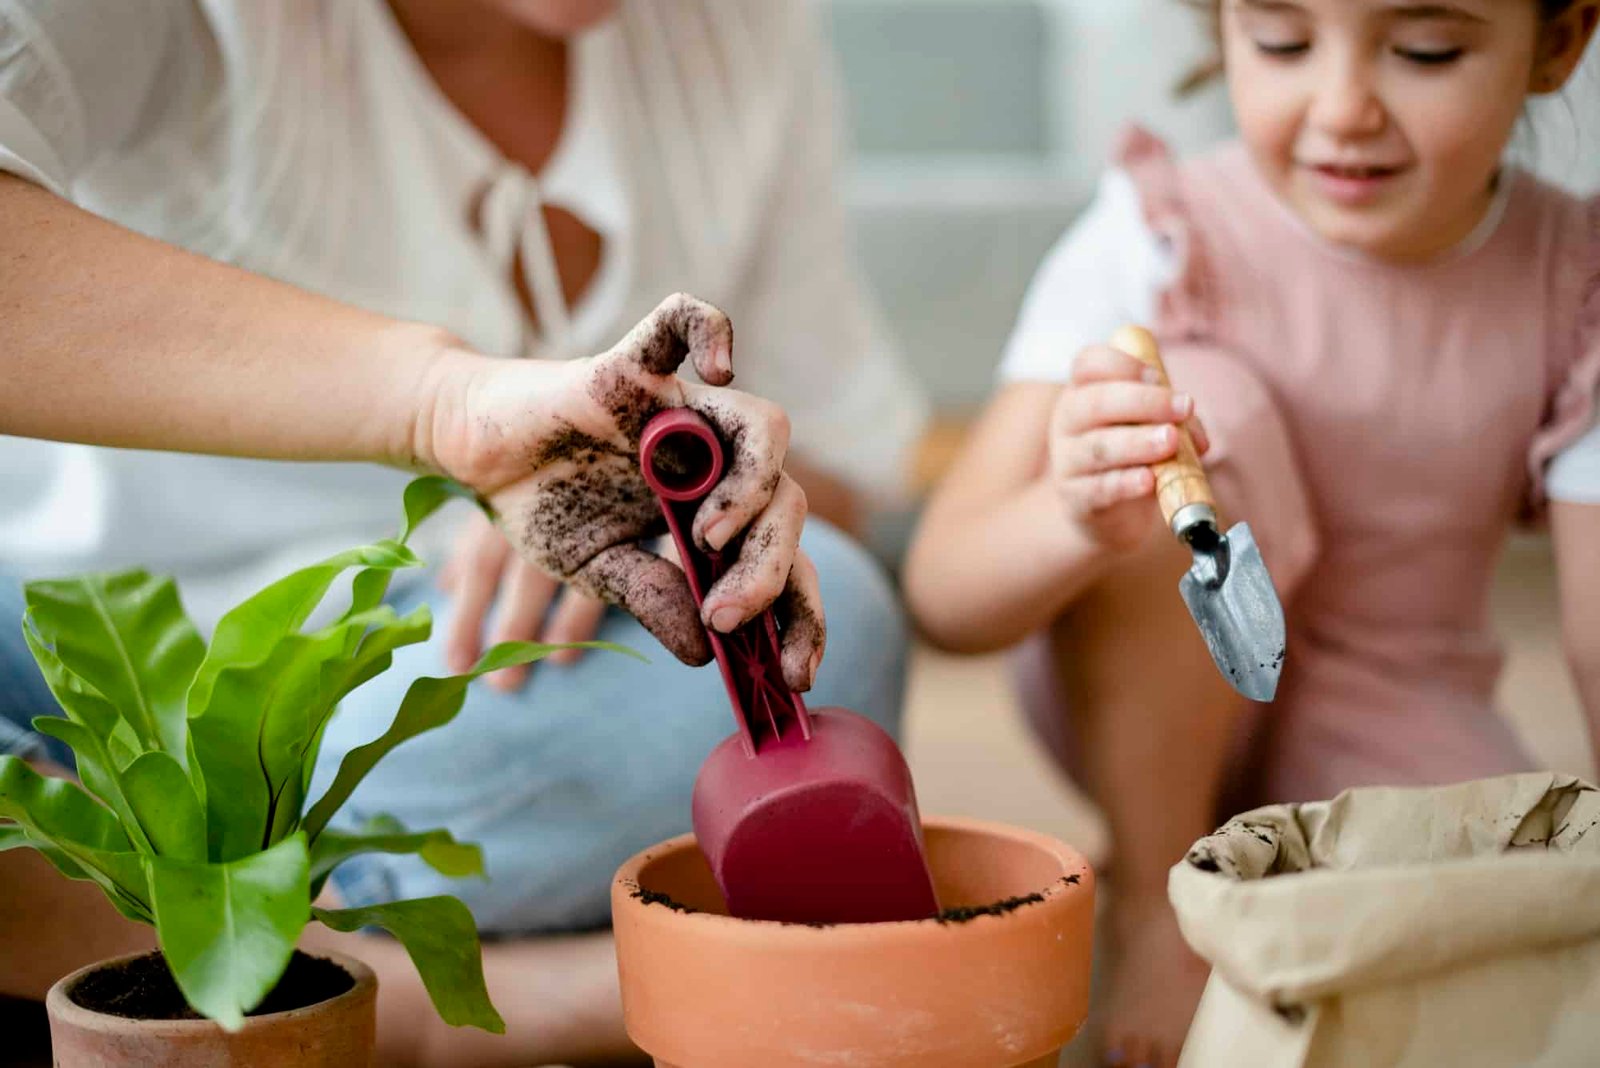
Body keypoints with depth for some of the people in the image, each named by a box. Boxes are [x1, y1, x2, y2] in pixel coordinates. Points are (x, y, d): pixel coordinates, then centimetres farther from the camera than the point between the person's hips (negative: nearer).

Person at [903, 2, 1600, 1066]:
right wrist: (1079, 516, -49)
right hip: (1141, 707, -1)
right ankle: (1161, 912, -15)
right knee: (1206, 405, -30)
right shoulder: (1158, 241, -20)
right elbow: (945, 598, -26)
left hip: (1391, 717, 2)